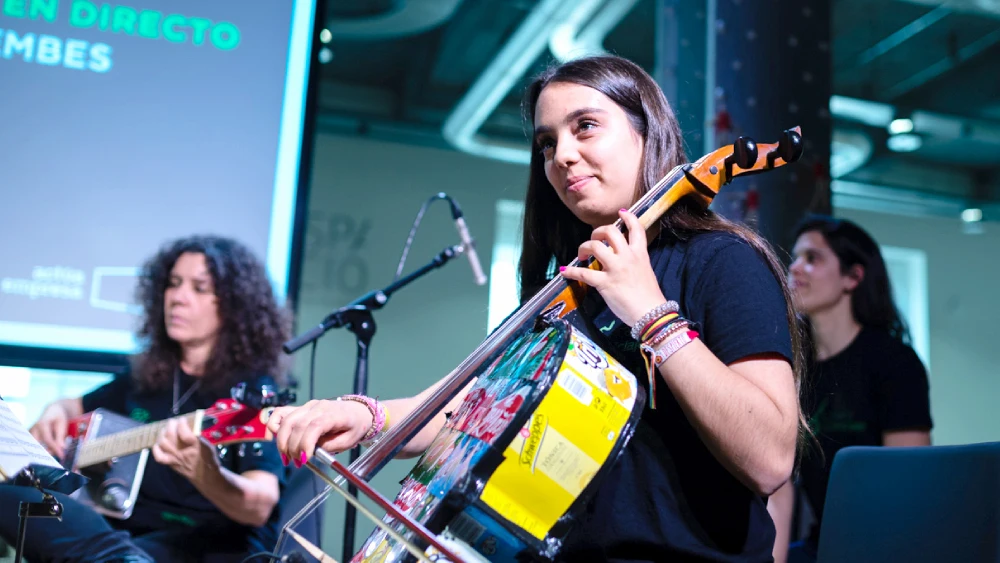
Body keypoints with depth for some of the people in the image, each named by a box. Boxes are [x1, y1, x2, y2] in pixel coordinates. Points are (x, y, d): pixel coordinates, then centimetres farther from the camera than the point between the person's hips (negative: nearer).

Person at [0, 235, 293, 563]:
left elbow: (260, 508, -20)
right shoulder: (148, 372, 12)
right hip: (130, 531, 7)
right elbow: (76, 406, 32)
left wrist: (204, 474, -40)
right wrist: (56, 412, 8)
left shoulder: (253, 387, -8)